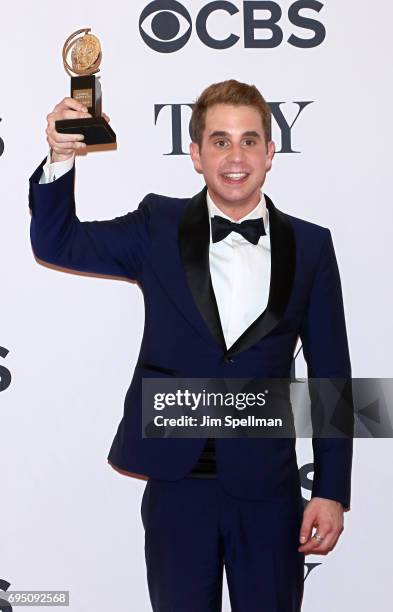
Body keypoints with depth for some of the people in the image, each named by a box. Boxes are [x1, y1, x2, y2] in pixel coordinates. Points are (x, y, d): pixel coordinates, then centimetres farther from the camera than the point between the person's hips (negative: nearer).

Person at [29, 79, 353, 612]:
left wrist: (332, 491, -1)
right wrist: (62, 157, -18)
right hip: (177, 483, 0)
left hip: (268, 489, 0)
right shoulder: (159, 227, 2)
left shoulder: (310, 247, 0)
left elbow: (331, 376, 2)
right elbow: (56, 241, 0)